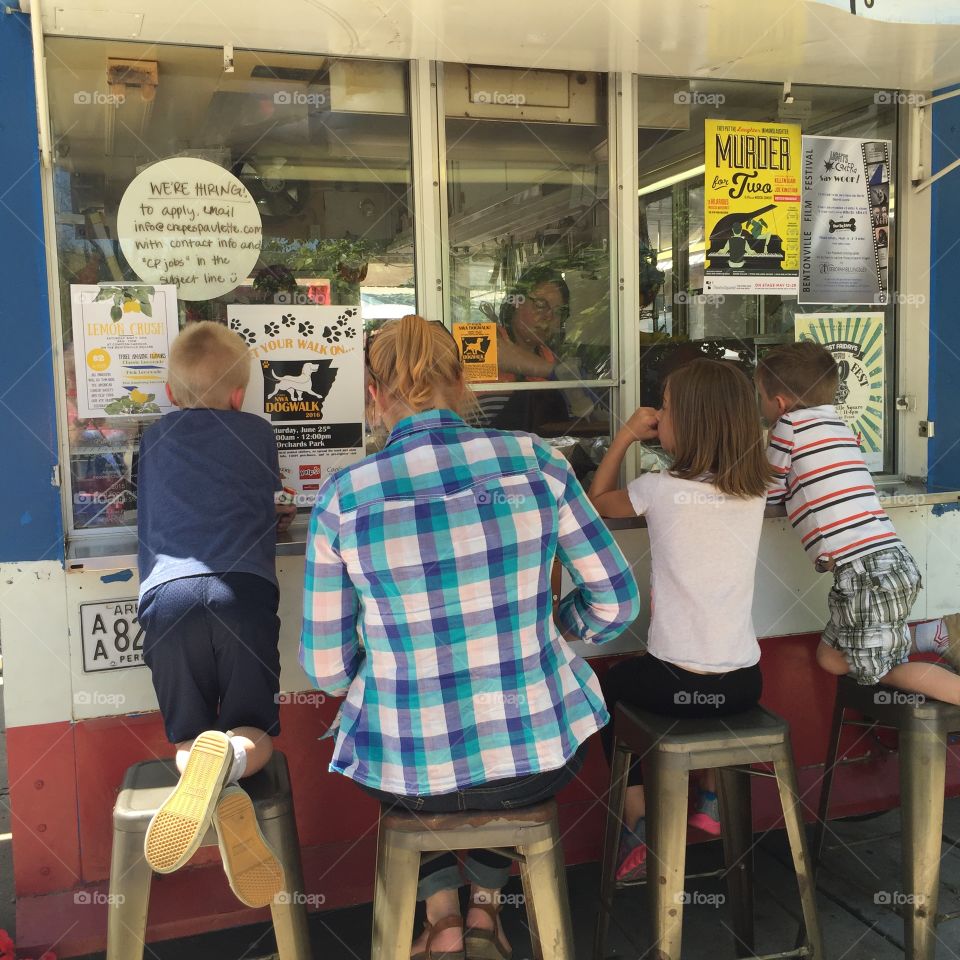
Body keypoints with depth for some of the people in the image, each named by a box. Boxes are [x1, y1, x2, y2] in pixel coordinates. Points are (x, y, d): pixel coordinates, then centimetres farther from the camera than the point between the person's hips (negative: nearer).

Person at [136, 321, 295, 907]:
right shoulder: (258, 431, 18)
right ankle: (229, 761, -27)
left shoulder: (155, 439, 23)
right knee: (253, 733, 10)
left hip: (168, 594, 1)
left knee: (188, 736, 13)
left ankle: (213, 784, -23)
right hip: (244, 591, -1)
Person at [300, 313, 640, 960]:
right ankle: (486, 903, 31)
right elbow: (616, 602, -3)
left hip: (408, 772, 0)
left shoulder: (343, 496, -12)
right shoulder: (534, 460, -10)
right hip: (541, 759, 1)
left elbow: (326, 668, -5)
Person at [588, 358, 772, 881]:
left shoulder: (659, 489, -14)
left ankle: (637, 829, 24)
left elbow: (597, 500, 7)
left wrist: (624, 436, 10)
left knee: (613, 685, 29)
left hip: (676, 683, -4)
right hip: (744, 684, 5)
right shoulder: (755, 490, -1)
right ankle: (713, 799, 38)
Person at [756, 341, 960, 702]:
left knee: (880, 669, 6)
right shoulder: (839, 426, 19)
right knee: (831, 657, 20)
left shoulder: (790, 424, -4)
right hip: (894, 560, 8)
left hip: (865, 571, -8)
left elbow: (768, 493, 6)